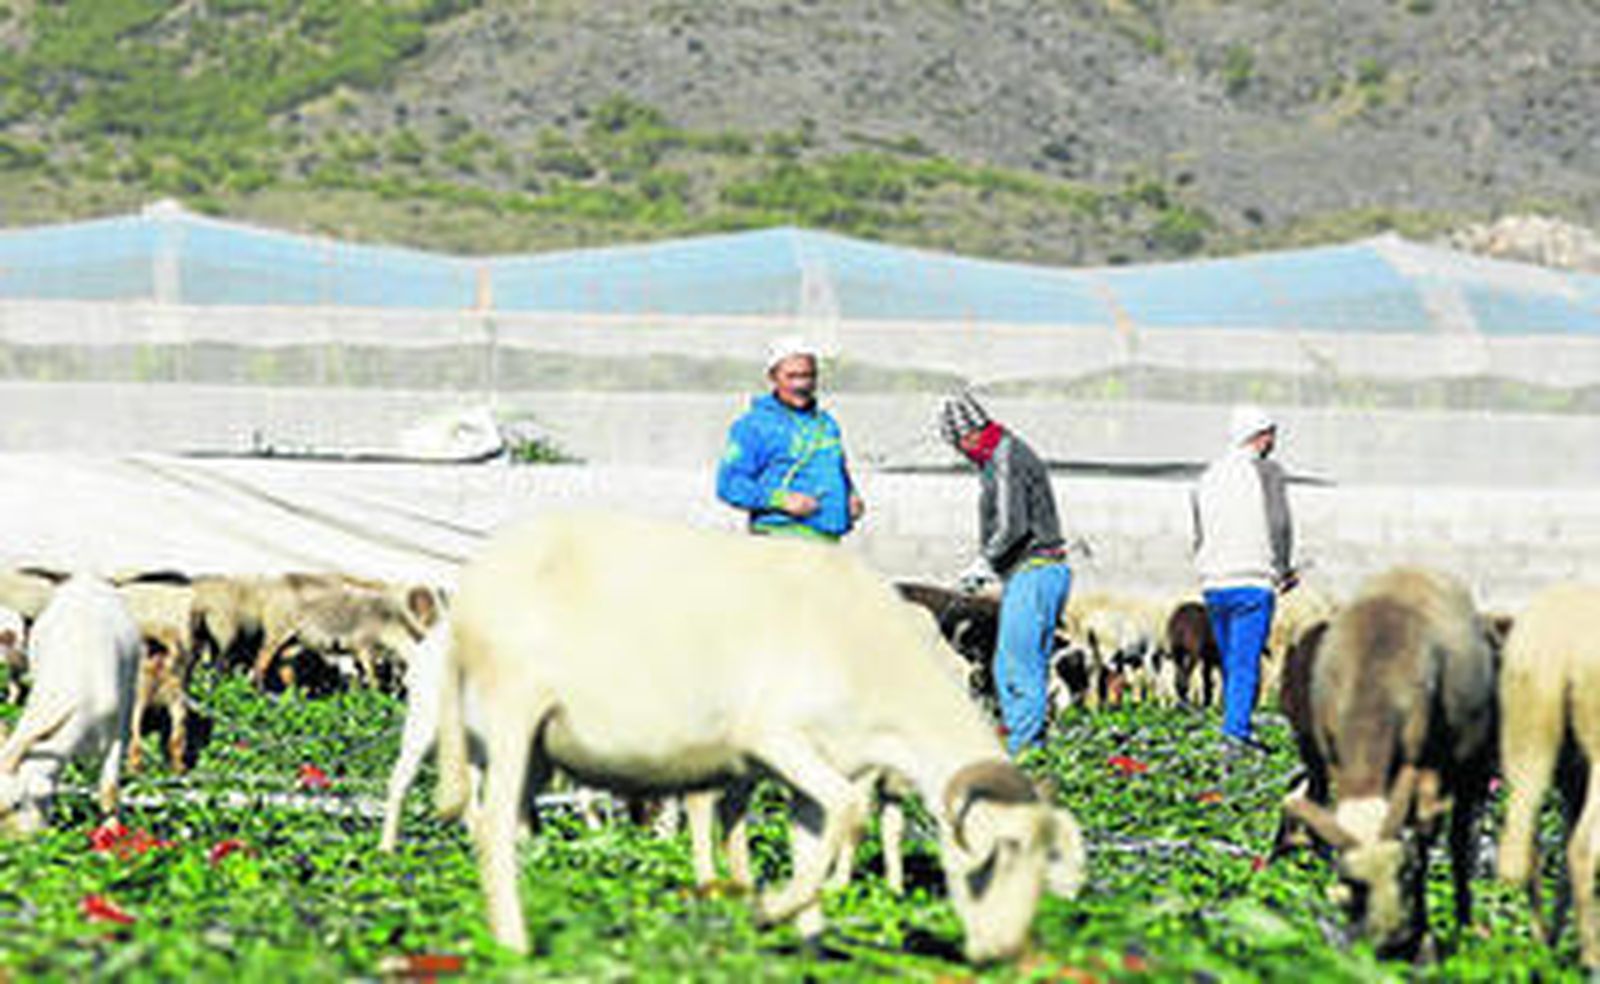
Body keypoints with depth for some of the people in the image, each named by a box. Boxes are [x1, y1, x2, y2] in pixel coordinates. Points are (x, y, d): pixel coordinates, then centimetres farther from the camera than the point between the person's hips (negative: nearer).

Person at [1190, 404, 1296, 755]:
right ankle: (1236, 730, -16)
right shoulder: (1266, 471, -3)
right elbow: (1279, 527, -5)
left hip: (1213, 584, 5)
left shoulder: (1206, 478, 13)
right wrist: (1283, 570, 9)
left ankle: (1236, 729, 14)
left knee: (1231, 664, 14)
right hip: (1253, 582, -5)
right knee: (1246, 663, -7)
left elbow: (1200, 536, 14)